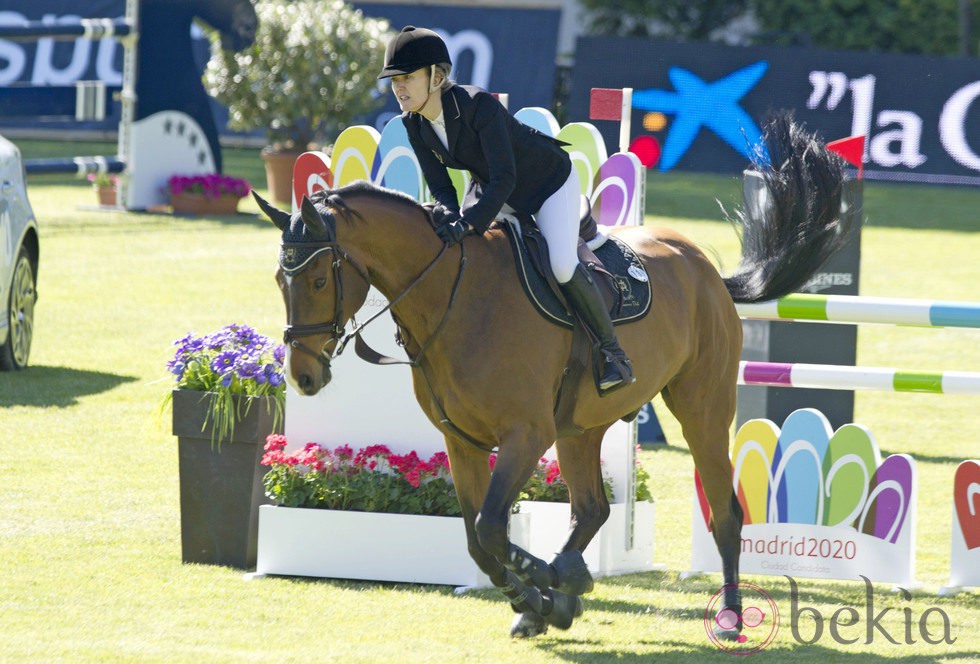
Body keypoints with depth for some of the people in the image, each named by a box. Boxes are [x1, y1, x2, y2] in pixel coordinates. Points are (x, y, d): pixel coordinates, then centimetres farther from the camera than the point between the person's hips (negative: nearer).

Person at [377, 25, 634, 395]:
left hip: (548, 182, -7)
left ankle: (612, 351, -6)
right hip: (490, 187, 7)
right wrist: (450, 219, -32)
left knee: (562, 267, -22)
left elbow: (504, 178, -38)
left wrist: (468, 223, -48)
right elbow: (440, 186, -10)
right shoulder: (414, 125, -14)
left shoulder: (479, 105, -36)